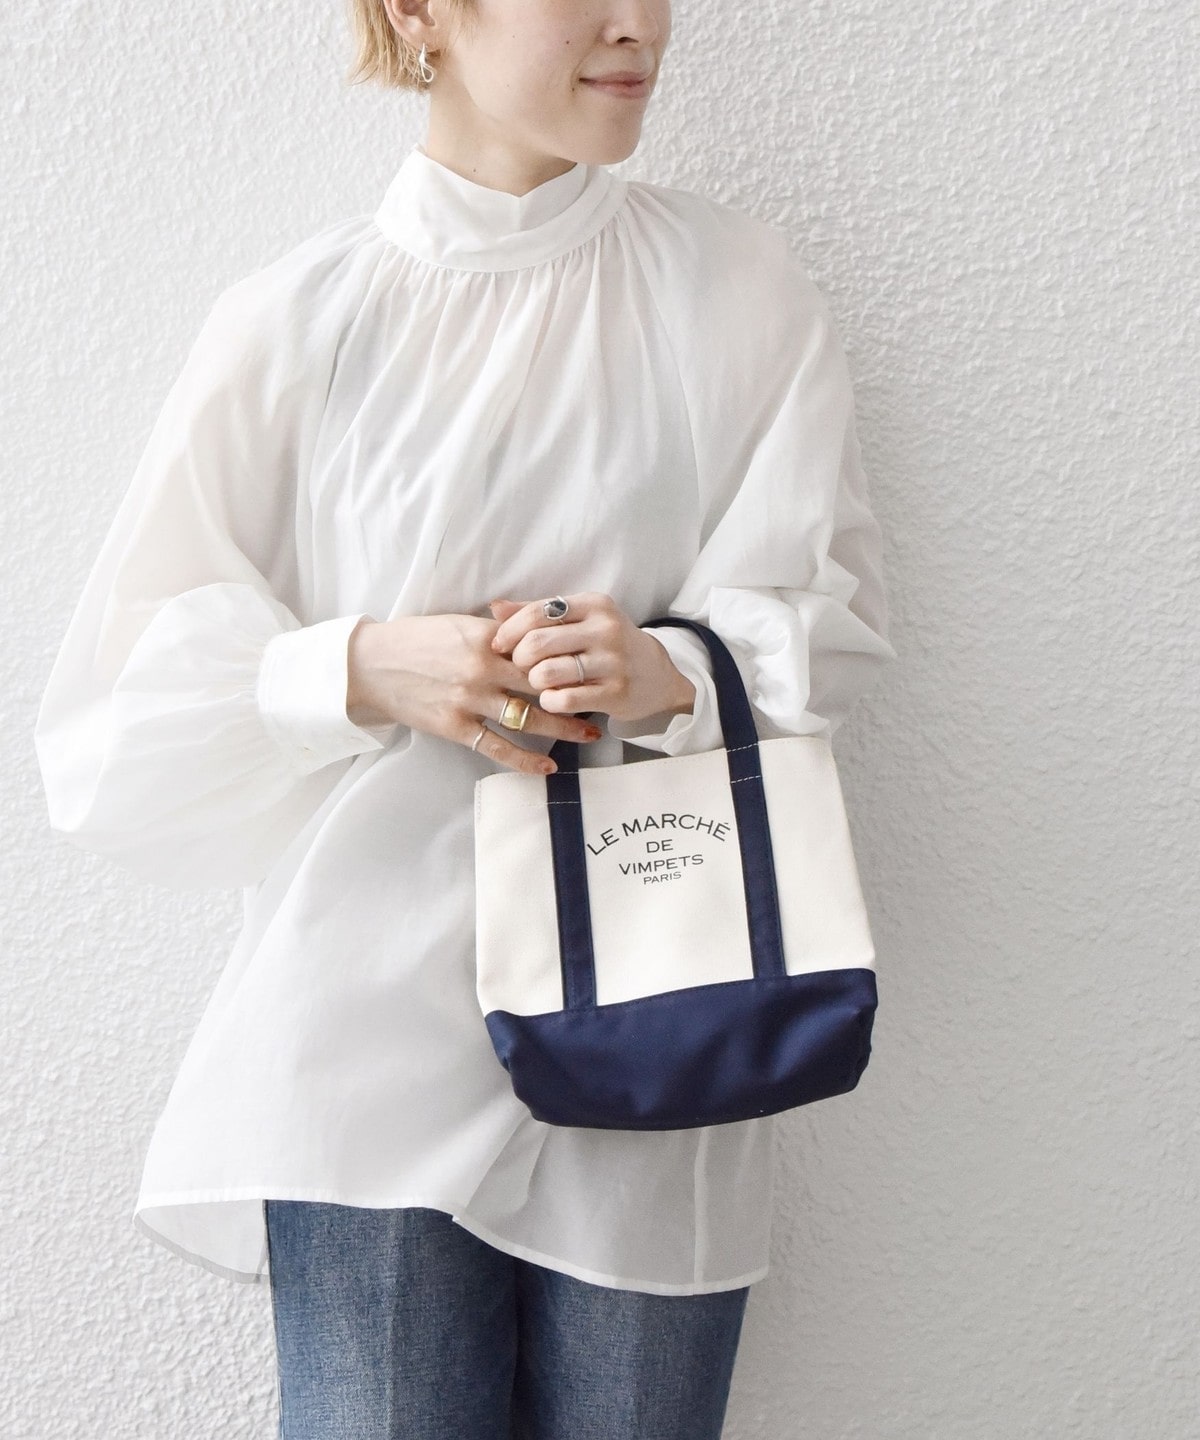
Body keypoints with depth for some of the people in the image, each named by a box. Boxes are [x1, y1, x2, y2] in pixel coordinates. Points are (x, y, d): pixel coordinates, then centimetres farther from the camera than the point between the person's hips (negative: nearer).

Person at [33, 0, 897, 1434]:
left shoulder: (741, 288, 4)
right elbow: (134, 695, 2)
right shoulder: (296, 322, -1)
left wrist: (677, 669, -15)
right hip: (379, 1016, -1)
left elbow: (824, 608, 6)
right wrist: (364, 667, -15)